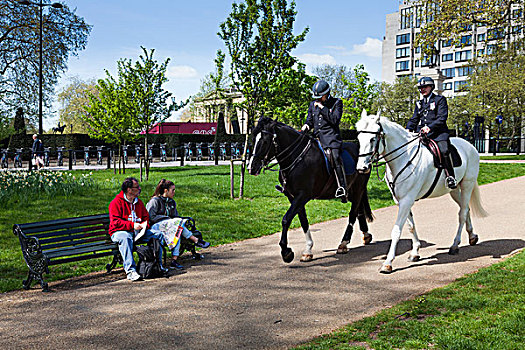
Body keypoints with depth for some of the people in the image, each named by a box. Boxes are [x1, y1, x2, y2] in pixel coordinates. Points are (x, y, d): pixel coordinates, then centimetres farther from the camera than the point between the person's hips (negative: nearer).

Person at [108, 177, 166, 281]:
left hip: (138, 232, 6)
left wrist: (144, 225, -3)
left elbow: (146, 217, 22)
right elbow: (115, 222, -13)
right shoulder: (116, 202, -5)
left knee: (158, 235, -11)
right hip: (120, 232, -6)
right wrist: (132, 225, -23)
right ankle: (130, 271, -46)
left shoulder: (139, 202, 16)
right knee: (126, 238, -41)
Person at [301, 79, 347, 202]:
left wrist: (322, 108, -10)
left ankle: (342, 188, -27)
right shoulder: (313, 104, 19)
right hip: (316, 136, 6)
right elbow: (309, 120, 24)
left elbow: (335, 120, -9)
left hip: (331, 136, -6)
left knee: (335, 157, -26)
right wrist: (306, 126, 1)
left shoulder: (336, 102, 5)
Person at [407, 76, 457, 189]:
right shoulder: (419, 103, 24)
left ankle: (450, 177, -21)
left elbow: (442, 118, -5)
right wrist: (408, 130, -2)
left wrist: (430, 127, -22)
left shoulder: (440, 99, 7)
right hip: (421, 133, 5)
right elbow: (414, 119, 19)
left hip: (438, 133, -5)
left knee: (444, 151, -31)